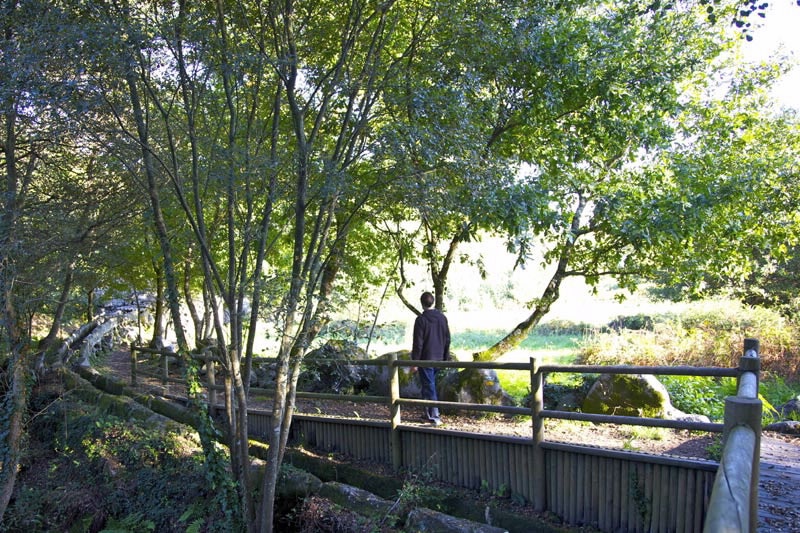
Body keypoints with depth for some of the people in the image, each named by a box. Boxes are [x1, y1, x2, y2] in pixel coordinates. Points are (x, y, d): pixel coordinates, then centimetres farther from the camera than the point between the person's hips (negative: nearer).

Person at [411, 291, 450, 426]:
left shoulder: (421, 319, -14)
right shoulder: (442, 317, 5)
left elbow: (418, 343, -14)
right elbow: (447, 339, 10)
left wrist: (415, 361, -8)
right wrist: (446, 358, 17)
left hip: (425, 359, -6)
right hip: (438, 359, 6)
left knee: (429, 387, 0)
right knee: (430, 385, 20)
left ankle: (435, 416, -2)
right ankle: (429, 412, 26)